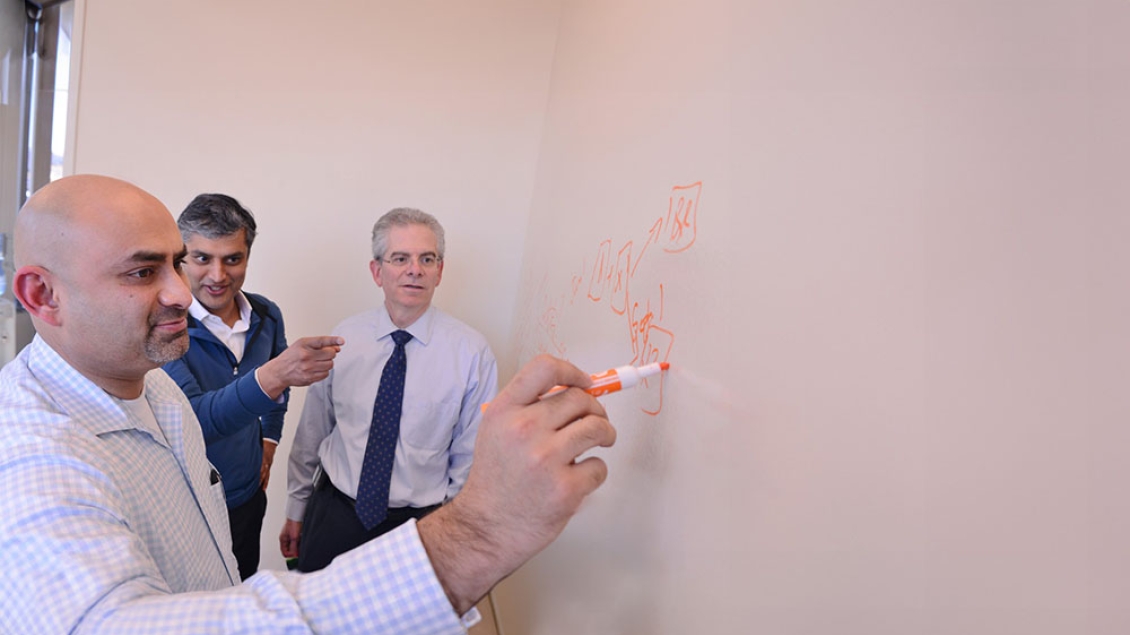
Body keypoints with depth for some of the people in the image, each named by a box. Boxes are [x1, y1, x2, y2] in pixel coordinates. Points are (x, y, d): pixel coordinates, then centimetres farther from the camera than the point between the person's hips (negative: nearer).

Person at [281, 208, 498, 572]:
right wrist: (296, 511, 11)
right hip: (333, 512, 2)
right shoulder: (343, 339, -4)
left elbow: (470, 458, -5)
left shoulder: (471, 351, -12)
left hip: (418, 525, -2)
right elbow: (311, 433, 5)